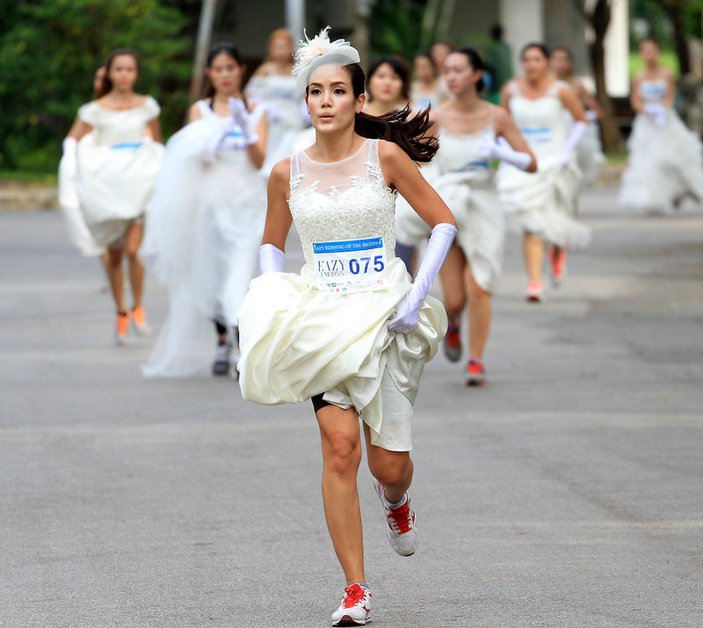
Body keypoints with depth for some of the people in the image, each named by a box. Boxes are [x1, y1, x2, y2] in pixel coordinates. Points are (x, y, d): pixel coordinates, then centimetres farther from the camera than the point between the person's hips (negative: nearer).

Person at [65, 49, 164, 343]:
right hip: (107, 184, 0)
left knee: (133, 250, -15)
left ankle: (138, 307, 5)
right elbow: (73, 142, -1)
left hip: (139, 184, 0)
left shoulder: (147, 106, 3)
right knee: (114, 255, 8)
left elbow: (156, 143, 17)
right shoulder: (95, 111, -3)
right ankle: (121, 313, 24)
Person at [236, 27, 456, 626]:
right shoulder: (288, 173, 3)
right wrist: (276, 303, 1)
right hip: (322, 320, 1)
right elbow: (272, 244, 19)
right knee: (340, 446, -17)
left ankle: (396, 499, 42)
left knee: (389, 464, 1)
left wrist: (417, 296, -8)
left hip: (386, 314, -1)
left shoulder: (384, 156, -3)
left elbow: (444, 222, 2)